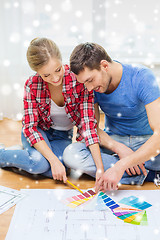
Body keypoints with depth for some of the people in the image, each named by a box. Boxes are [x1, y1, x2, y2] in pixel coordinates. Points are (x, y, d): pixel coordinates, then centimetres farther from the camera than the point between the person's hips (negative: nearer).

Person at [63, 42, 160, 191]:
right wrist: (119, 148, -25)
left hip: (147, 141, -4)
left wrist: (121, 165, -41)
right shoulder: (92, 85, -11)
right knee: (70, 154, -26)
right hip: (114, 140, 4)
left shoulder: (141, 77, -23)